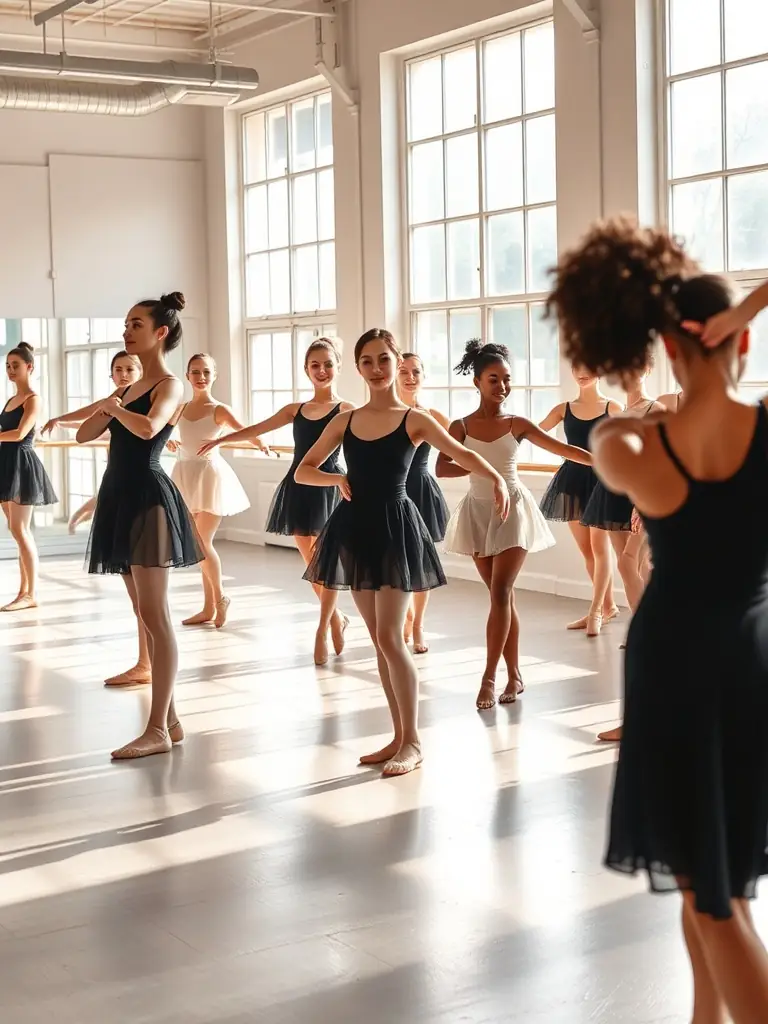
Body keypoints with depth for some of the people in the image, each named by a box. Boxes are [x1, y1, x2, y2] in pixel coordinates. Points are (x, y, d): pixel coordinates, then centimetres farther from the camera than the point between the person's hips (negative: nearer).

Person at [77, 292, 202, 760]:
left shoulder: (170, 385, -8)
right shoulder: (130, 388, 17)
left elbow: (148, 428, -28)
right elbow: (85, 435, 15)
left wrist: (116, 407, -10)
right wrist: (109, 406, -2)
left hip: (149, 499, -9)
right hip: (122, 497, 9)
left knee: (155, 616, -7)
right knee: (146, 615, 11)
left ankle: (158, 730, -4)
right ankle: (169, 719, 18)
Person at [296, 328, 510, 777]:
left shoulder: (414, 420, -4)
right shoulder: (344, 421, 7)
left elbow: (461, 453, -15)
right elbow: (303, 471, 10)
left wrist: (498, 479, -34)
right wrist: (338, 479, -9)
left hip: (396, 529, -5)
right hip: (355, 528, 5)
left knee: (391, 637, -8)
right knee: (379, 639, 10)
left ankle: (413, 740, 4)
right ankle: (399, 736, 19)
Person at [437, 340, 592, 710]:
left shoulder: (517, 424, 0)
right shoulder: (461, 426, 1)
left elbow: (563, 449, 0)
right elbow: (441, 468, -10)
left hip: (512, 509, -1)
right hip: (478, 511, 1)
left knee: (501, 592, -11)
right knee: (502, 595, 6)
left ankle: (489, 677, -10)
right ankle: (514, 675, 12)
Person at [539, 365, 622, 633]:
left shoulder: (613, 408, 0)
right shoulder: (564, 409, 8)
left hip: (601, 480, -4)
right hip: (573, 481, 4)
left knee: (599, 545, -6)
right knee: (585, 548, 7)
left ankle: (595, 610, -2)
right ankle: (608, 606, 20)